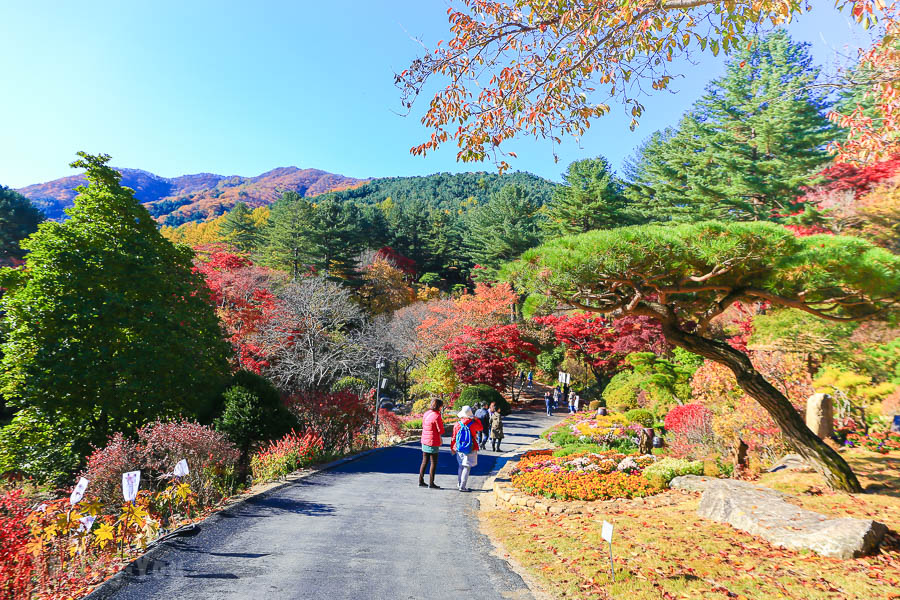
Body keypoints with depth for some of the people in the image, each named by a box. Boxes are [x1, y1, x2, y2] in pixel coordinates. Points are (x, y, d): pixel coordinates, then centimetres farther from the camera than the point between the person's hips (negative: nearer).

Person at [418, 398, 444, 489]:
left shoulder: (426, 413, 5)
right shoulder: (437, 416, -18)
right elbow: (440, 430, -14)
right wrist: (440, 439, 7)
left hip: (424, 441, 8)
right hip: (433, 442, -8)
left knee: (424, 462, 16)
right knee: (433, 463, 3)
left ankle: (421, 481, 20)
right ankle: (431, 483, 7)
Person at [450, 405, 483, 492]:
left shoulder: (457, 425, -5)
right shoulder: (473, 424, -11)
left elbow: (454, 438, 3)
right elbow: (480, 428, 13)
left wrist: (452, 448, 16)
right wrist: (476, 419, 14)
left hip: (459, 449, 3)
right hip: (471, 450, -3)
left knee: (461, 466, 20)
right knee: (467, 467, 2)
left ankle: (459, 483, 27)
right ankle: (462, 487, 0)